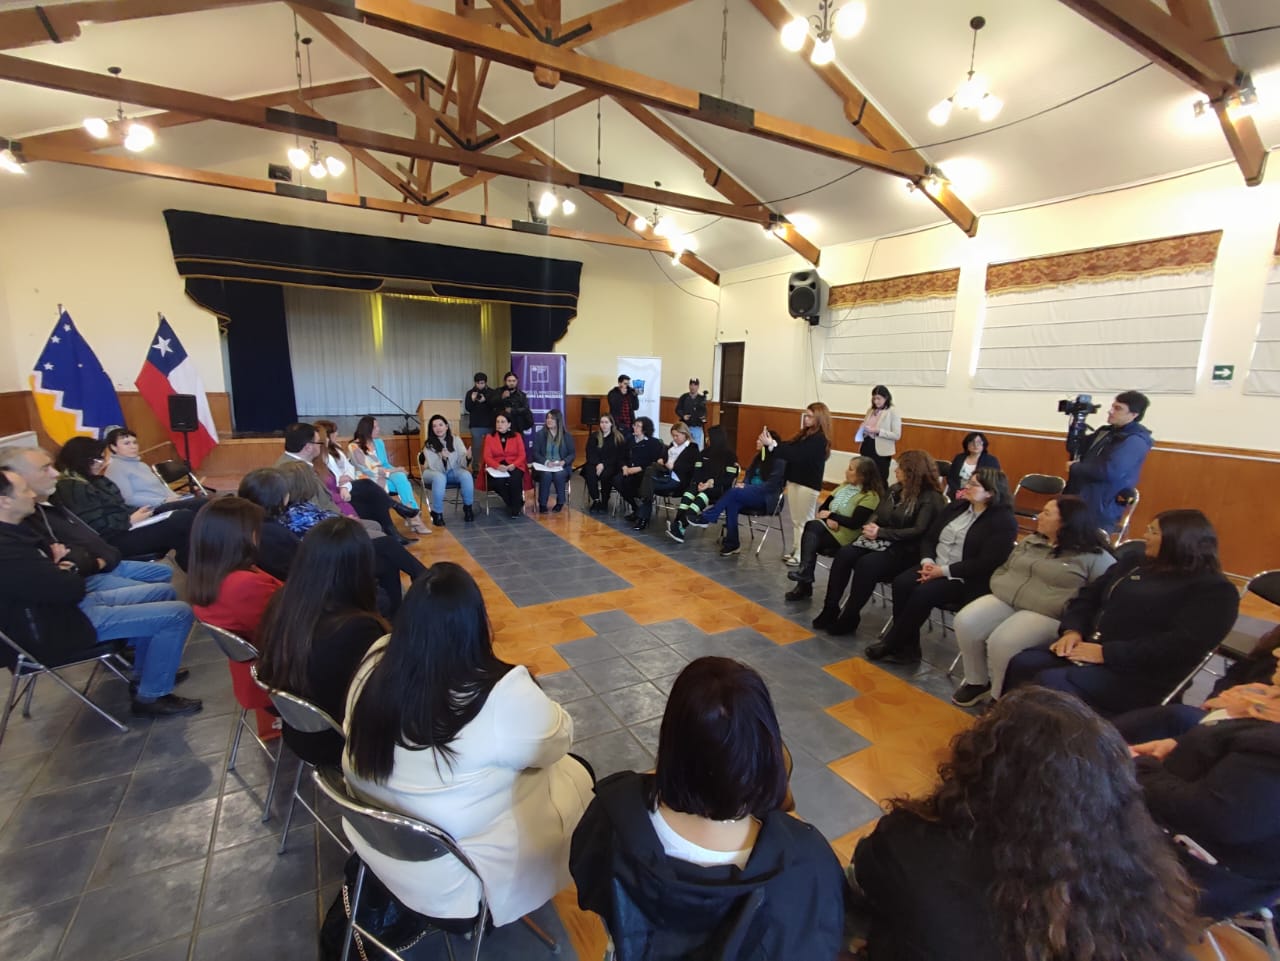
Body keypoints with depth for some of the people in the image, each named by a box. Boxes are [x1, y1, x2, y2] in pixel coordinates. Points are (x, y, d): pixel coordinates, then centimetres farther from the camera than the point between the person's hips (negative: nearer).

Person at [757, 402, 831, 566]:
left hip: (808, 485, -8)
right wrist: (771, 443, -10)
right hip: (794, 480, 8)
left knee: (804, 522, 0)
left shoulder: (819, 439, -17)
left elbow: (795, 455, -25)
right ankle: (795, 551, 22)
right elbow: (789, 447, 7)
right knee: (795, 521, 13)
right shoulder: (806, 434, 10)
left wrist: (771, 445, -27)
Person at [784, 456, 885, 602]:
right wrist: (828, 520, -11)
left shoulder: (870, 496, -10)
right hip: (828, 529, 7)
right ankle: (805, 583, -18)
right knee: (812, 529, -24)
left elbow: (854, 523, -19)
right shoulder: (844, 486, 14)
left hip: (845, 537, -7)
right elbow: (822, 508, 10)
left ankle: (804, 575, -21)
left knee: (813, 526, -28)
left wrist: (831, 515, -10)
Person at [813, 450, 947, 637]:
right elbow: (877, 513, 18)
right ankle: (831, 608, -17)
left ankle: (850, 617, -18)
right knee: (843, 555, -20)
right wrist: (872, 526, -7)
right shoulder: (895, 489, 14)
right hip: (881, 541, 7)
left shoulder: (930, 498, -8)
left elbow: (919, 531, -18)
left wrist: (881, 533, -19)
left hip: (905, 550, -7)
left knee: (866, 564, -33)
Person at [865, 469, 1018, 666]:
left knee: (924, 593, -30)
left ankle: (891, 644, -13)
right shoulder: (956, 507, 12)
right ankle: (907, 648, -14)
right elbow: (929, 538, 13)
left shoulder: (1004, 521, -8)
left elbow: (985, 563, -17)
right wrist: (927, 561, -8)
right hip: (935, 567, 6)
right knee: (901, 582, -22)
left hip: (966, 579, -6)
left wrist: (944, 571, -20)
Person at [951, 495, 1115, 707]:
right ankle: (977, 682, 2)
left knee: (1001, 642, -31)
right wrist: (999, 587, 7)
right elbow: (1003, 568, 27)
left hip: (1046, 614, -6)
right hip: (1003, 600, 6)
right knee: (965, 623, -20)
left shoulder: (1094, 557, -2)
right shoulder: (1030, 541, 18)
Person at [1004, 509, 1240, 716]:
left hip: (1138, 674, -7)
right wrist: (1073, 630, -3)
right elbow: (1087, 597, 19)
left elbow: (1182, 646, -16)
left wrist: (1106, 653, -20)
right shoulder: (1133, 565, 21)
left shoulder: (1214, 590, -2)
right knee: (1021, 664, -21)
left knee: (1049, 683, -31)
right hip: (1087, 648, 7)